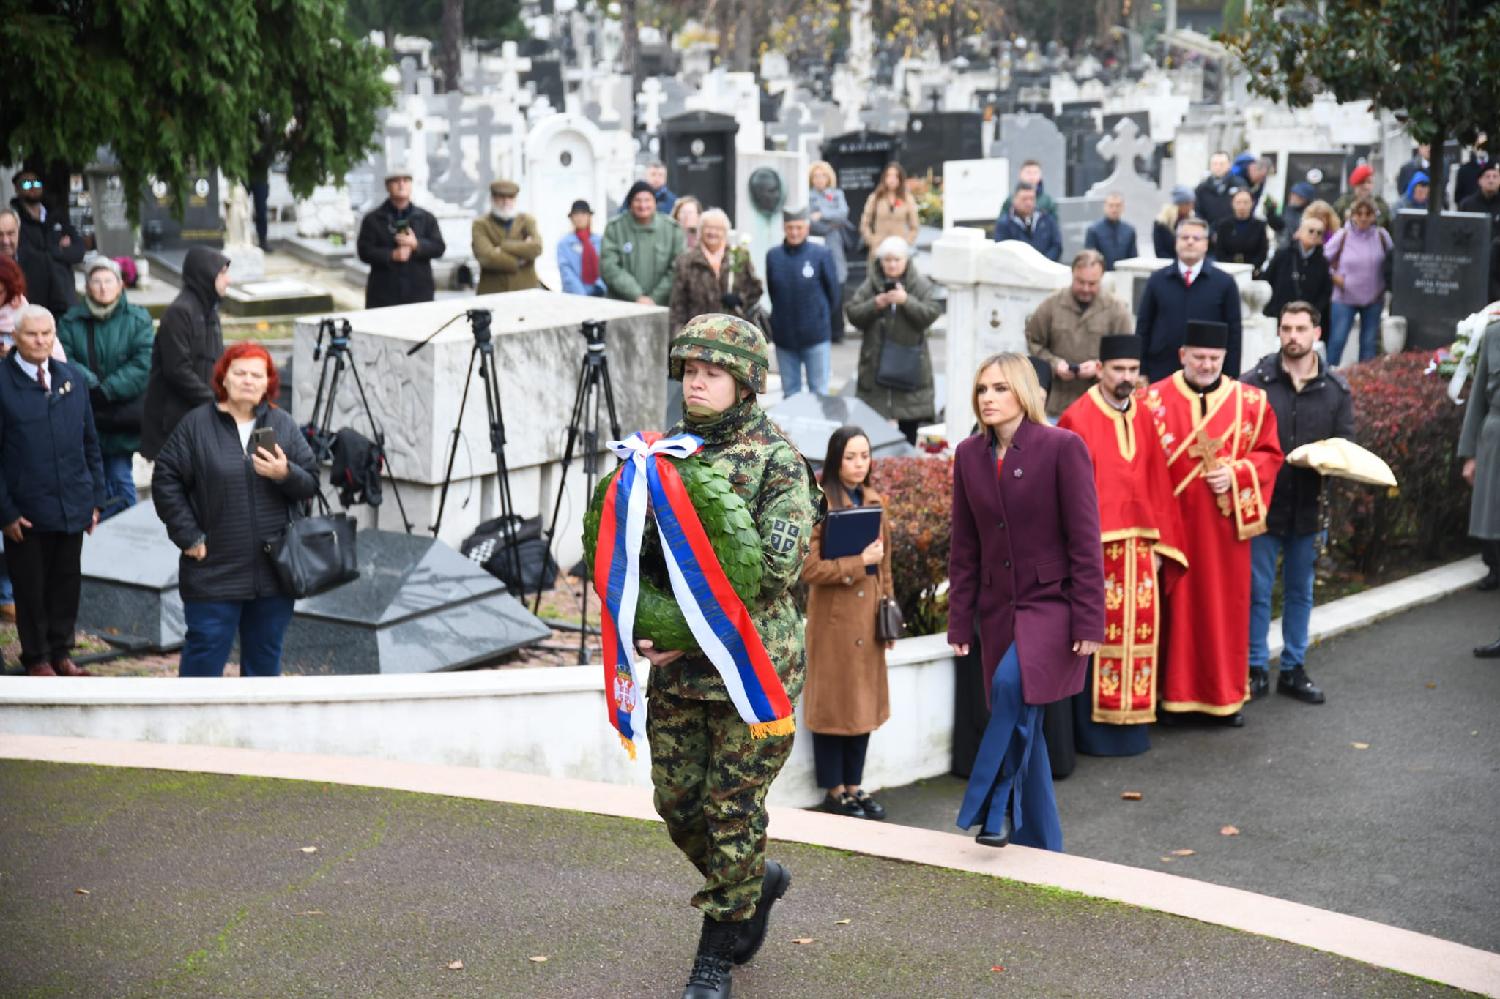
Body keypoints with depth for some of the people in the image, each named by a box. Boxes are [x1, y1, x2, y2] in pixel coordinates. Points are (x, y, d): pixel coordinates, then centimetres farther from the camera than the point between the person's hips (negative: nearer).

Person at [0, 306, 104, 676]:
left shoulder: (73, 378, 6)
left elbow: (90, 443, 12)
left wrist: (96, 497, 7)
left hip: (72, 506, 4)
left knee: (67, 582, 12)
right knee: (30, 586, 8)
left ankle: (61, 652, 27)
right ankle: (37, 658, 23)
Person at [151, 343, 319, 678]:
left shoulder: (284, 425, 6)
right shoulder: (196, 424, -3)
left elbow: (311, 483, 3)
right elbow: (165, 481, -2)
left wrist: (285, 474, -18)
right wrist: (189, 537, -7)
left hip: (274, 572, 3)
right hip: (214, 572, -3)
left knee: (265, 658, 13)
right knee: (205, 653, -1)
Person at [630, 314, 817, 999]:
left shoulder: (777, 461, -8)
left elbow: (776, 567, -17)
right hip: (672, 668, 6)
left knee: (734, 808, 1)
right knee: (677, 803, 11)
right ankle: (758, 882, 38)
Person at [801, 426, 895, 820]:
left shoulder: (874, 502, 10)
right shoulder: (820, 504, -11)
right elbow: (809, 568, -17)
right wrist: (859, 562, -19)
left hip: (867, 618, 7)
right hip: (834, 619, -7)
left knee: (864, 702, 11)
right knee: (833, 703, 2)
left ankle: (854, 785, 22)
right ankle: (834, 791, 12)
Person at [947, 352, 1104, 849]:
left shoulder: (1063, 447, -9)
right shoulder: (969, 455, 6)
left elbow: (1085, 541, -10)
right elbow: (964, 547, 10)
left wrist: (1088, 622, -13)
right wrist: (960, 621, 7)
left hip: (1053, 600, -5)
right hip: (998, 606, 5)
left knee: (1014, 685, -29)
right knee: (1019, 718, 8)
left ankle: (995, 806, -15)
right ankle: (1038, 845, 19)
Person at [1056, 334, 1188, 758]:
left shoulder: (1143, 417, 10)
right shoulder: (1077, 421, -7)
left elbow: (1157, 485, 12)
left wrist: (1158, 545, 7)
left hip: (1139, 545, 6)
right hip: (1097, 547, -6)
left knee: (1139, 634, 8)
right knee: (1097, 638, -3)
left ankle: (1130, 725, 17)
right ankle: (1093, 728, 5)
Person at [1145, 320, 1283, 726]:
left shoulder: (1250, 401, 6)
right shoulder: (1155, 399, -1)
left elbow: (1269, 455, 8)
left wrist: (1235, 473, -11)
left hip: (1226, 523, 2)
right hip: (1174, 522, -2)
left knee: (1225, 606, 7)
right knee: (1176, 605, 1)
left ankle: (1226, 693, 19)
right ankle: (1175, 692, 10)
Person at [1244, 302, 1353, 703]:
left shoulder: (1337, 389, 4)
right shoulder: (1254, 382, -6)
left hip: (1309, 506, 3)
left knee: (1301, 591, 13)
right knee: (1257, 590, 4)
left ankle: (1293, 669, 24)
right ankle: (1256, 670, 15)